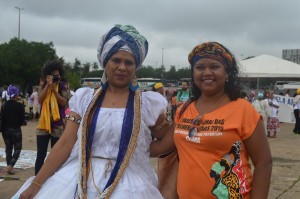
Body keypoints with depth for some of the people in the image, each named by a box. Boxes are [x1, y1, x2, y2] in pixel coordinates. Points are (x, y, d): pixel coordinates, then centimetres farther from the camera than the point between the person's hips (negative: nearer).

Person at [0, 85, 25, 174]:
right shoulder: (20, 106, -12)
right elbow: (22, 120, -8)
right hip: (16, 130, -4)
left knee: (8, 148, 15)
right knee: (17, 149, 8)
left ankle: (9, 167, 16)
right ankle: (10, 166, -9)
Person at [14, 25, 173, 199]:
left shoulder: (149, 103, 1)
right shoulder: (85, 98, 5)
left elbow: (169, 141, 9)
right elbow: (66, 144, 2)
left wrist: (141, 151, -6)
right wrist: (35, 184, -2)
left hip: (129, 185, -1)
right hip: (81, 181, 2)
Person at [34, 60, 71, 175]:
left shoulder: (63, 86, 0)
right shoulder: (44, 86, 8)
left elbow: (64, 102, -10)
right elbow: (40, 100, -7)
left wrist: (54, 88, -18)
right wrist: (48, 85, -12)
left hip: (58, 125, -2)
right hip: (43, 124, 2)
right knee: (40, 155, 1)